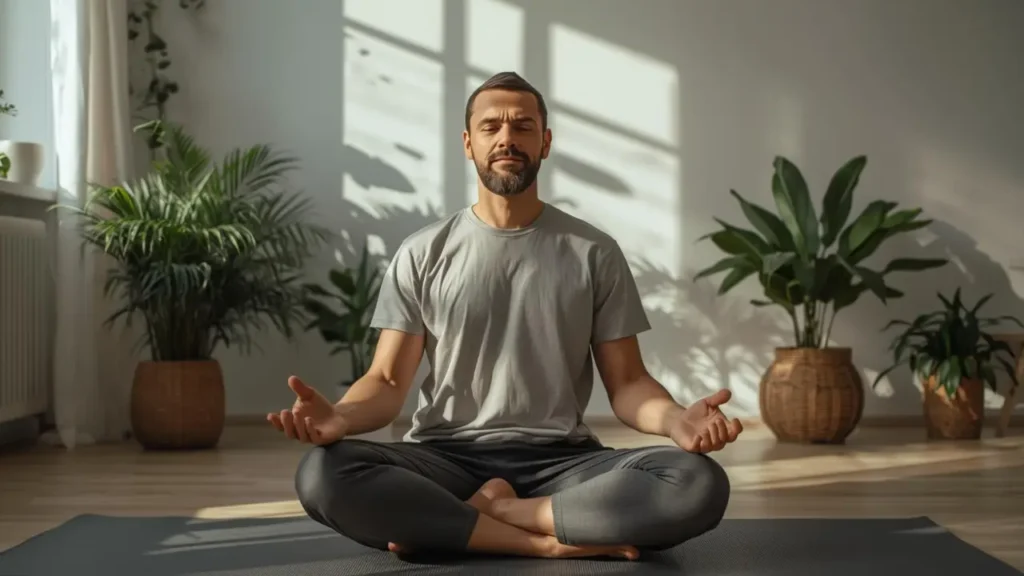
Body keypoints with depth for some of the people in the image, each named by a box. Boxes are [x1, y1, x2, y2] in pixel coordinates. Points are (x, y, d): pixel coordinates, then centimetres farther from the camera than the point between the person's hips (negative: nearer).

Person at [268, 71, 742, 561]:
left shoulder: (594, 253, 7)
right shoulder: (421, 255, 6)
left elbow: (626, 383, 4)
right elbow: (388, 381, 1)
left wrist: (676, 421, -20)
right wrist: (341, 416, -24)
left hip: (561, 461, 1)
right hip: (446, 458, 0)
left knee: (700, 484, -28)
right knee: (322, 475, -32)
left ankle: (490, 510, -19)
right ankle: (549, 542, -25)